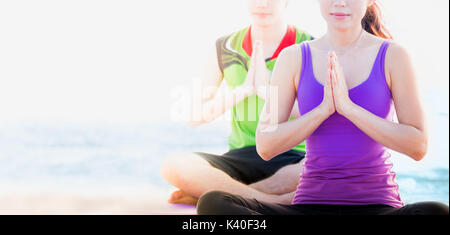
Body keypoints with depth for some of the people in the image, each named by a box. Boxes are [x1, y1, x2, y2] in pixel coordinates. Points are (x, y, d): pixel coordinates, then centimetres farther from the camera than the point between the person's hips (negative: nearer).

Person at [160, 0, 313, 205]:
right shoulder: (225, 48, 7)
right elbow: (195, 117, 4)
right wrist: (244, 89, -10)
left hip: (292, 160, -1)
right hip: (240, 158, 1)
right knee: (173, 166, -27)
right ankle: (279, 200, -28)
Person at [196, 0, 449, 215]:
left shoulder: (393, 56, 1)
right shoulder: (294, 58, 5)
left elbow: (418, 146, -6)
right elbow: (265, 146, -1)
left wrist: (349, 107, -14)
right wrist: (323, 109, -13)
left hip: (377, 205, -1)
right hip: (310, 205, 2)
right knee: (212, 203, -23)